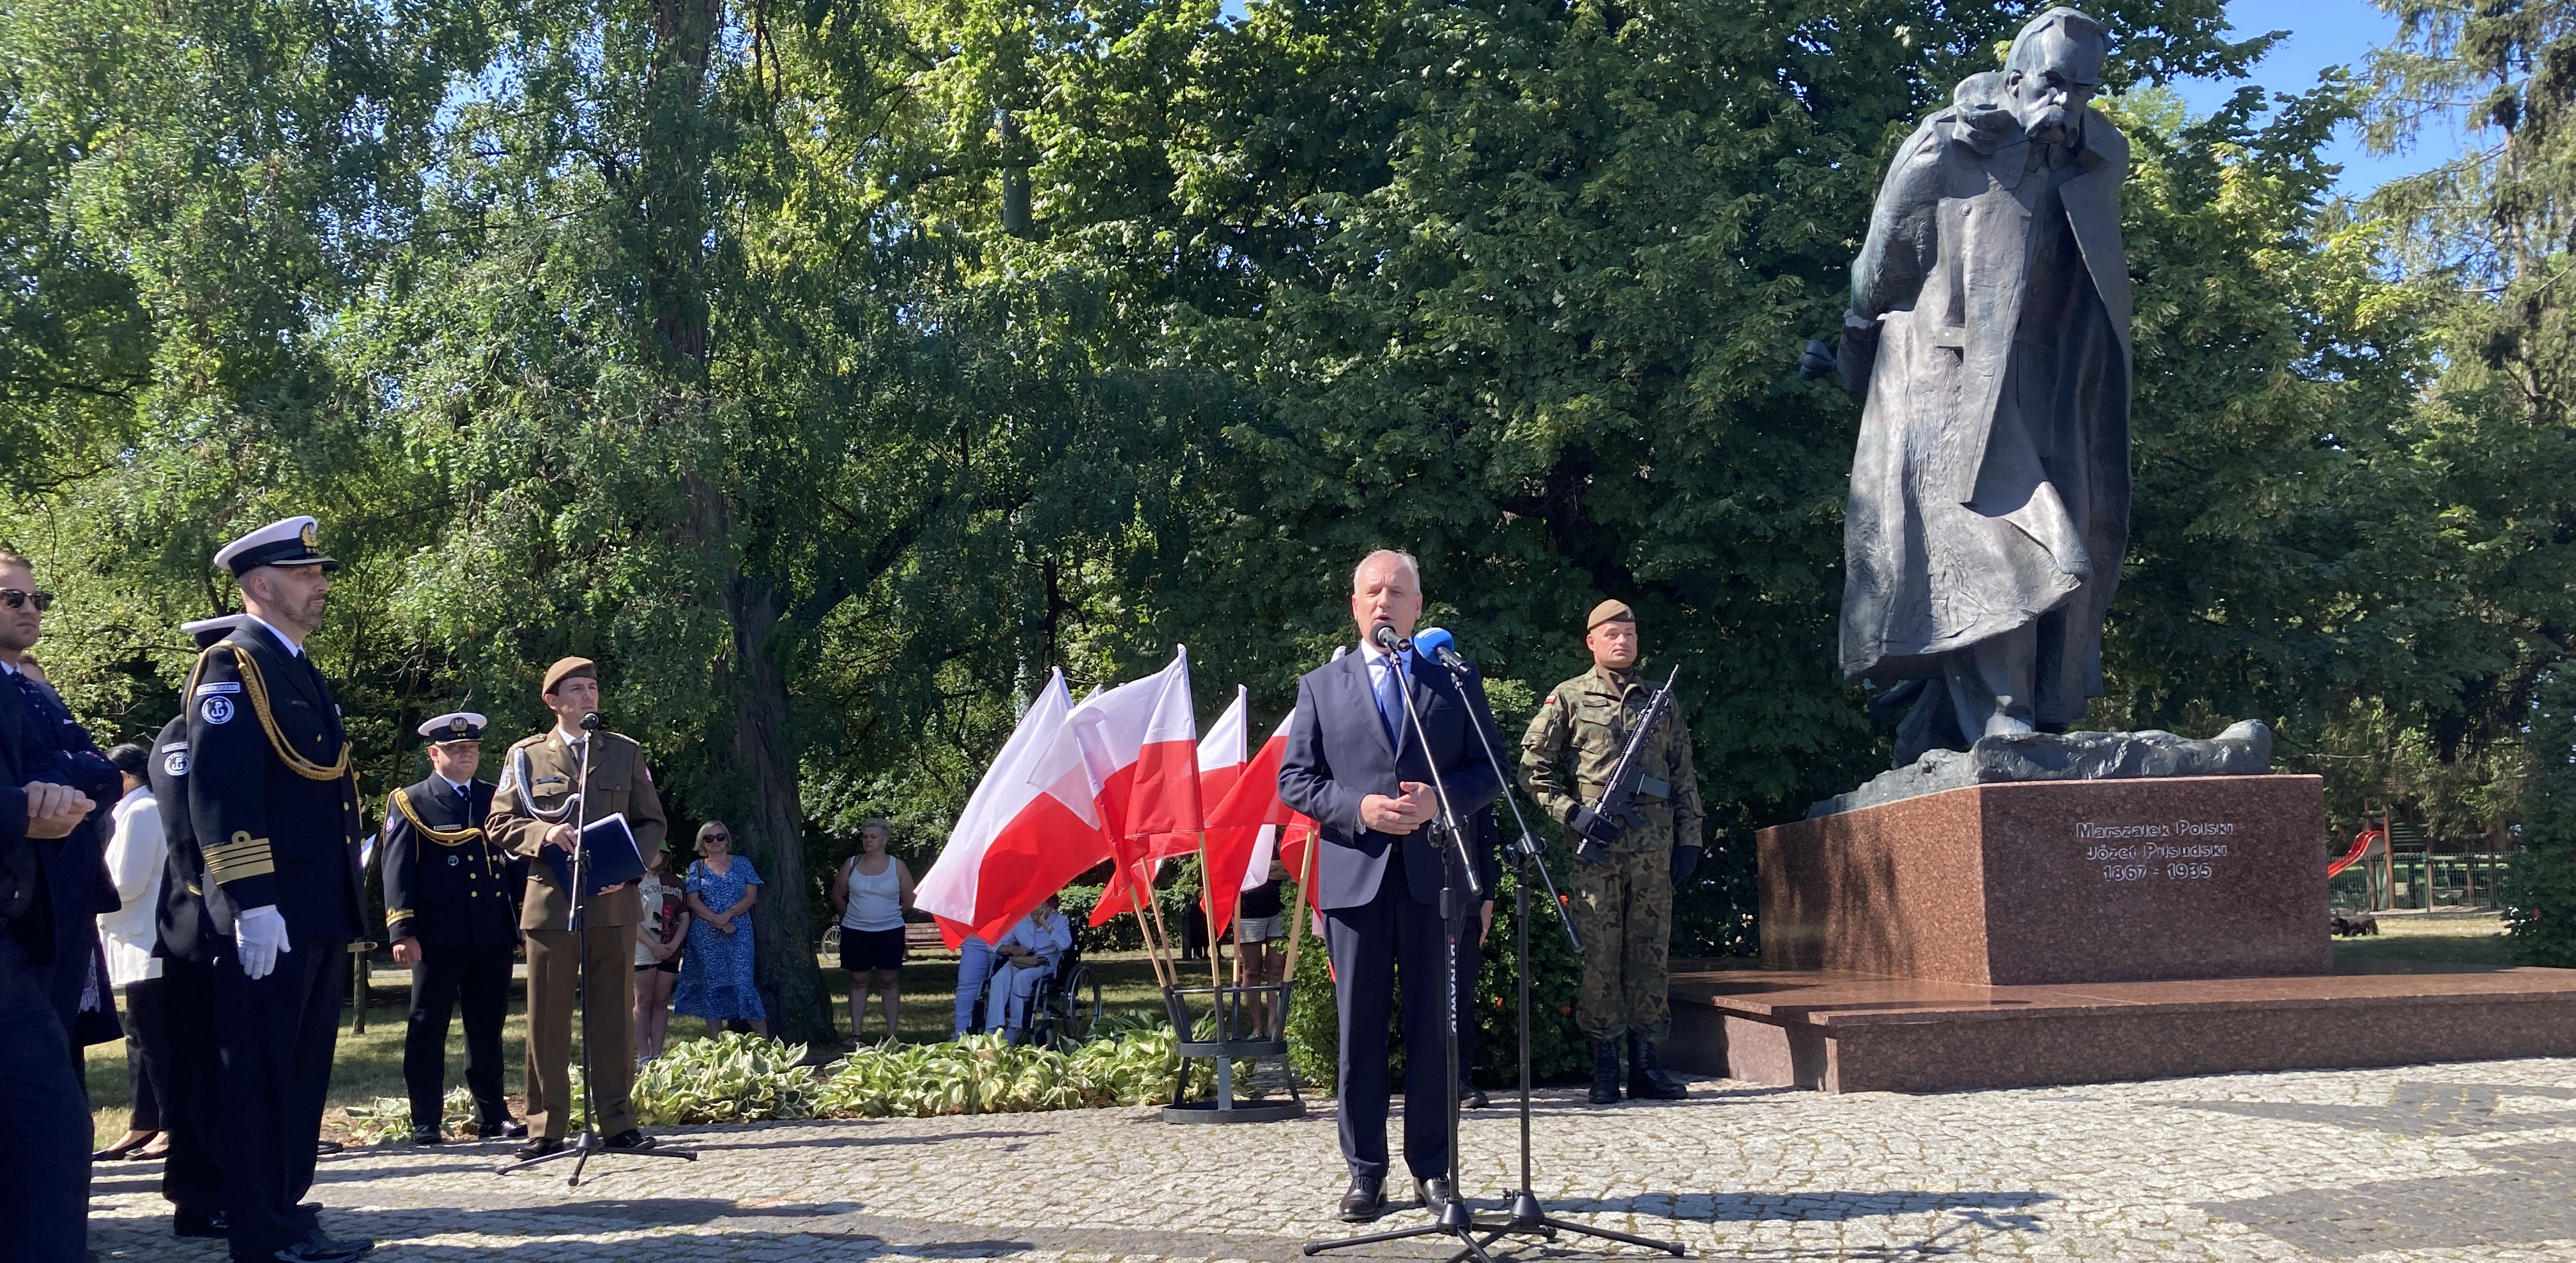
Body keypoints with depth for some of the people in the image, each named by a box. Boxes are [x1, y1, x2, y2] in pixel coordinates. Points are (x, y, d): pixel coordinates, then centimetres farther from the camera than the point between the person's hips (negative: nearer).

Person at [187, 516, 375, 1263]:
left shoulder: (299, 671, 20)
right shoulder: (233, 667, -8)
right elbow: (221, 793, -18)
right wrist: (252, 902, -24)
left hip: (320, 912, 9)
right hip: (272, 913, -9)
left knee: (303, 1072, 14)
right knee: (263, 1074, -3)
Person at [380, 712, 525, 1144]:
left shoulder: (495, 799, 17)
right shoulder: (410, 802, 4)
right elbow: (397, 871, -3)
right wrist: (402, 930, -11)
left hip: (494, 934, 4)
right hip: (439, 936, -4)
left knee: (488, 1028, 9)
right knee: (427, 1028, 0)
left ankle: (492, 1116, 16)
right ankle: (425, 1124, 6)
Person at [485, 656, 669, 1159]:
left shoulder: (626, 753, 11)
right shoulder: (526, 756, 7)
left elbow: (653, 822, 12)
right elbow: (499, 824, 6)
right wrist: (542, 833, -14)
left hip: (614, 902, 1)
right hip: (550, 902, -1)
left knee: (614, 1015, 4)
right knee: (548, 1019, 2)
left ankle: (618, 1121, 11)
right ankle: (546, 1128, 8)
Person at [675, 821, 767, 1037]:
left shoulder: (742, 864, 10)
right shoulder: (697, 867, 11)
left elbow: (751, 896, 2)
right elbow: (693, 901, 2)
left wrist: (727, 915, -13)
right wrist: (715, 919, -13)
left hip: (739, 932, -1)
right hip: (706, 936, 1)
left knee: (742, 983, -11)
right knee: (712, 987, 2)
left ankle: (765, 1041, -9)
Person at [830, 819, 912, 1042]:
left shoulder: (897, 867, 0)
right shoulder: (851, 864, 3)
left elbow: (909, 900, 6)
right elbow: (837, 895, 14)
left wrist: (888, 915, 10)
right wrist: (854, 915, 13)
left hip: (889, 932, -1)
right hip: (855, 933, 1)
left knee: (888, 982, 3)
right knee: (859, 981, 5)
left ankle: (891, 1034, 6)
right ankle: (855, 1034, 7)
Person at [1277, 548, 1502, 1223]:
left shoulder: (1456, 683, 10)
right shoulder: (1320, 686, 10)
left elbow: (1489, 770, 7)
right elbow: (1294, 779, 5)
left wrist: (1439, 799, -12)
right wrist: (1358, 808, -11)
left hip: (1433, 875, 0)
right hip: (1354, 877, 0)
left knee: (1433, 1028, 4)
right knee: (1360, 1030, 4)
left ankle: (1433, 1168, 14)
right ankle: (1365, 1172, 12)